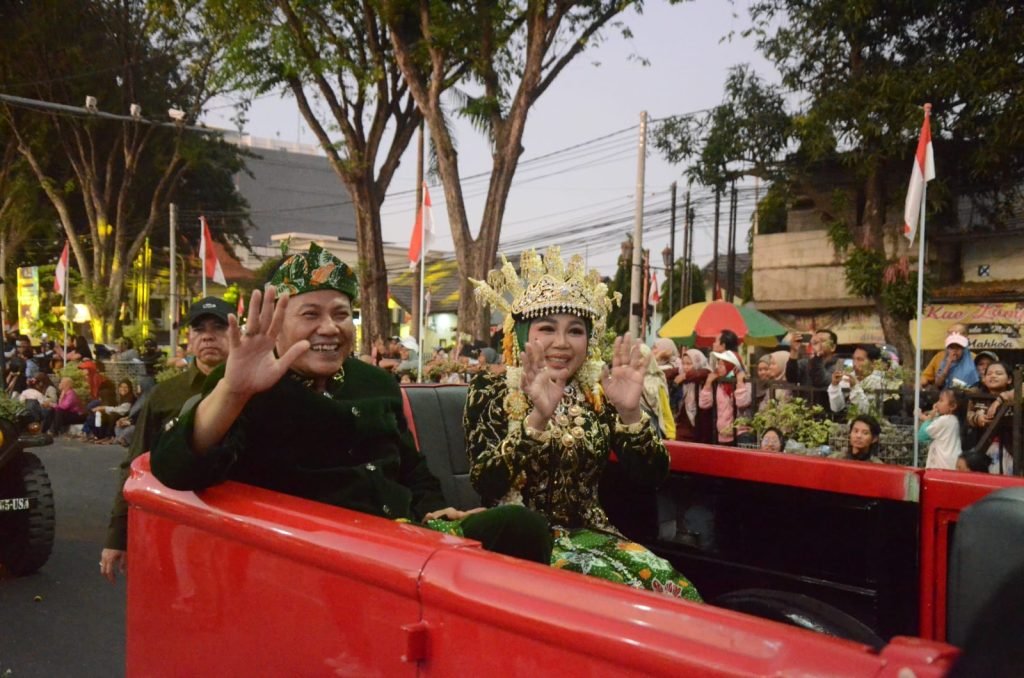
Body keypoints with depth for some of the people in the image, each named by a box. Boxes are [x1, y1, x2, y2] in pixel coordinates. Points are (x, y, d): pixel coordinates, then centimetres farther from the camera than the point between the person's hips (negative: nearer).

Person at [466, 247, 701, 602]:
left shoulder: (598, 396, 4)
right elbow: (486, 484, -19)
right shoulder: (490, 390, -5)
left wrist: (629, 411, -23)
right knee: (611, 586, -28)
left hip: (588, 532, 4)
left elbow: (650, 477, -5)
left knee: (671, 586, -21)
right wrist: (538, 417, -32)